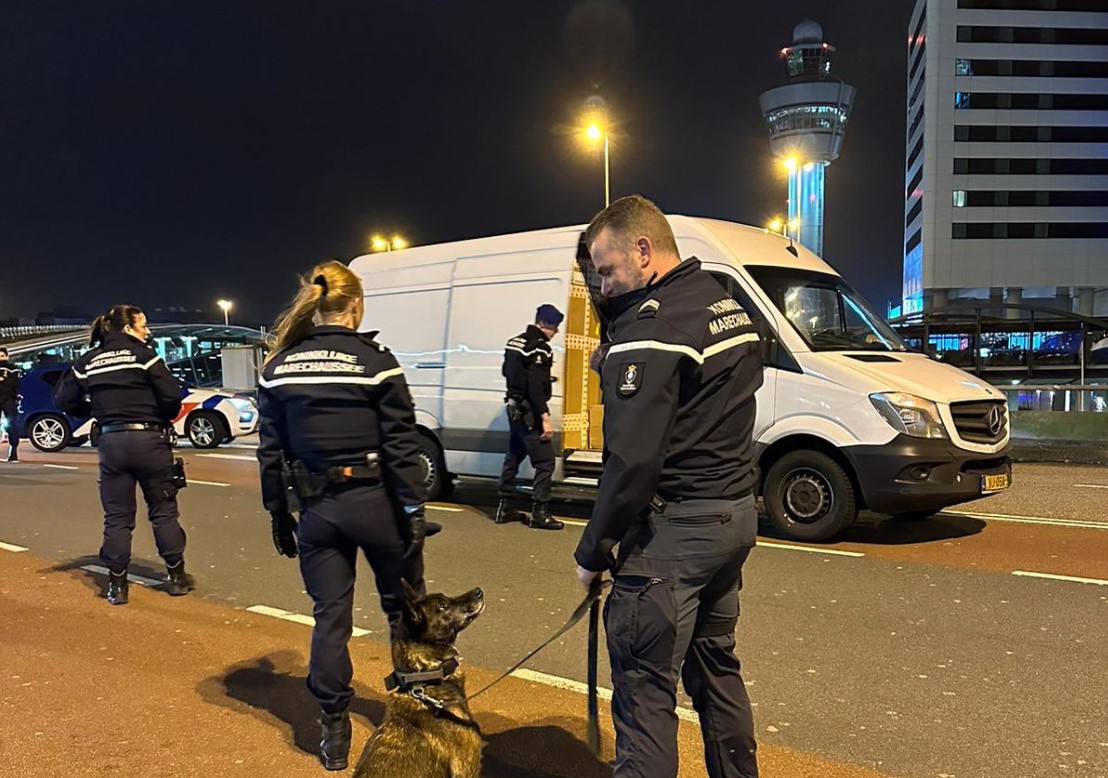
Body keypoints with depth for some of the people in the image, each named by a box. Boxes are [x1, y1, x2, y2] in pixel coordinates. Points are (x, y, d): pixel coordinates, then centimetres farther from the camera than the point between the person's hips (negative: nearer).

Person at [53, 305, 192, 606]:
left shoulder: (88, 361, 7)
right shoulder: (143, 355, -7)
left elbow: (64, 399, 7)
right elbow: (172, 394, -14)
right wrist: (165, 419, 5)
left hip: (111, 442, 3)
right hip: (149, 440, -3)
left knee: (117, 517, 10)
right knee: (163, 511, 9)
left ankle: (117, 585, 12)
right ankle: (176, 576, 15)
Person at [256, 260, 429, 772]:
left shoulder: (280, 367, 2)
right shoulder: (376, 362, -10)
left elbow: (270, 451, 5)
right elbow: (401, 446, -11)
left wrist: (278, 513, 13)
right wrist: (414, 509, -6)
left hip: (317, 507, 3)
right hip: (374, 501, -3)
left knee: (329, 617, 12)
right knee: (404, 605, 18)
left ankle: (334, 734, 18)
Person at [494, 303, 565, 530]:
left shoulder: (515, 342, 12)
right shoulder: (539, 347, -17)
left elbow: (507, 372, 21)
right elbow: (535, 386, -23)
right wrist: (545, 417, -24)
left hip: (515, 409, 10)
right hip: (530, 412, -10)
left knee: (513, 458, 16)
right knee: (545, 462, -6)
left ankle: (505, 507, 22)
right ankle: (540, 513, -6)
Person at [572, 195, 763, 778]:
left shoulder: (653, 325, -18)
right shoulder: (728, 306, 12)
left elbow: (632, 457, -22)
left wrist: (593, 550, -13)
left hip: (675, 531, -10)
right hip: (736, 514, 10)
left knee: (644, 687, -1)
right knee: (715, 665, 23)